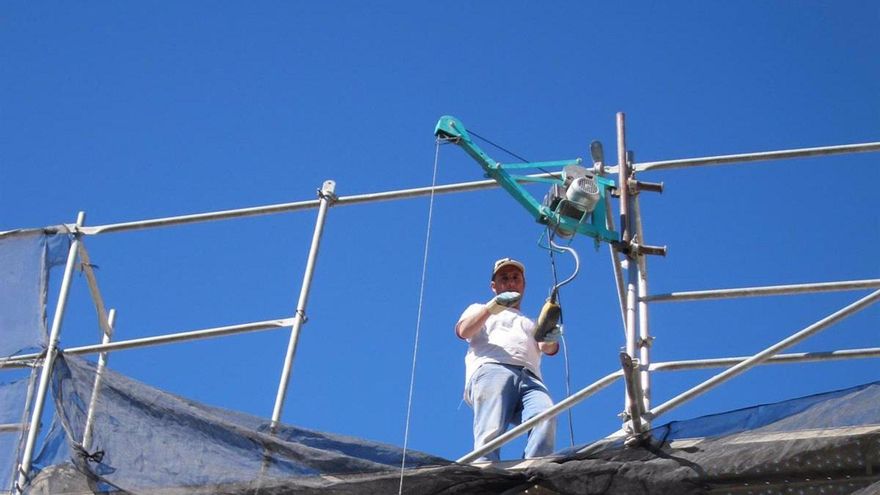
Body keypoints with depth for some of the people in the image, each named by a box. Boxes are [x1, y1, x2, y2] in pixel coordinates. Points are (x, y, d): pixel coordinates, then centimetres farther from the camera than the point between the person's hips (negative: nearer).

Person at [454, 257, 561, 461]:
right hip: (491, 369, -2)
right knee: (491, 432, -30)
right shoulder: (479, 310, 35)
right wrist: (494, 306, -3)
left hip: (530, 377, 2)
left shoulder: (532, 324, 41)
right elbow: (463, 331, 11)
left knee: (546, 418, -33)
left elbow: (548, 349, 18)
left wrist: (551, 341, -8)